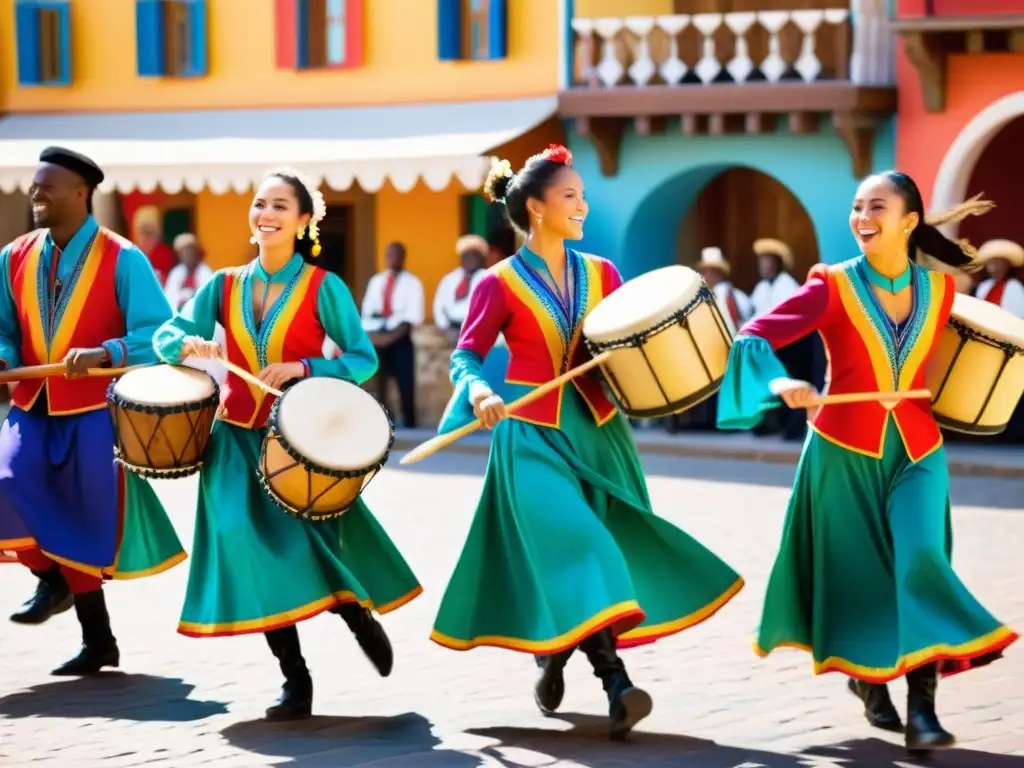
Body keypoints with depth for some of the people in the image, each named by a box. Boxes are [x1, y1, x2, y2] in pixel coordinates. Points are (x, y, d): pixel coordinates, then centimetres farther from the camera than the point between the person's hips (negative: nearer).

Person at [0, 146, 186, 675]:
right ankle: (53, 576, 9)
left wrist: (103, 353, -29)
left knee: (92, 521, 3)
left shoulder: (122, 260, -9)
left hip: (95, 415, -4)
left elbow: (158, 335, -14)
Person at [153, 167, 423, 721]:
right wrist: (190, 346, -21)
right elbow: (166, 337, 1)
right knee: (245, 538, -8)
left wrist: (303, 367, -20)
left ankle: (357, 614, 21)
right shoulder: (224, 285, 7)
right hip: (238, 437, 3)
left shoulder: (323, 287, -3)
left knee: (306, 538, -14)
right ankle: (294, 680, 1)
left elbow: (363, 359, -6)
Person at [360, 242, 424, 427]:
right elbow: (367, 310, 11)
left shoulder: (412, 283, -1)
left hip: (400, 339, -4)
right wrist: (370, 333, -7)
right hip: (377, 339, 4)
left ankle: (409, 425, 2)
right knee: (378, 384, 1)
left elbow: (413, 317, -9)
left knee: (405, 386, -5)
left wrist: (391, 337, -18)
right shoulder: (376, 281, 13)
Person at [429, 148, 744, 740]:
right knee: (570, 547, -19)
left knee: (607, 548, 5)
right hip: (534, 434, -5)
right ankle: (617, 683, -25)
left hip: (598, 429, 5)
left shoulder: (601, 274, 8)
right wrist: (478, 390, -23)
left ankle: (555, 657, 28)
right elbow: (466, 354, -3)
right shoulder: (501, 283, -4)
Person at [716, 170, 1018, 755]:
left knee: (921, 560, -17)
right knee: (858, 573, 7)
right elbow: (753, 337, -19)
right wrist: (780, 383, -37)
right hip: (845, 451, -1)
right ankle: (867, 679, 35)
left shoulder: (941, 290, 0)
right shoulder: (833, 286, -10)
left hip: (915, 451, 1)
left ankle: (922, 707, -19)